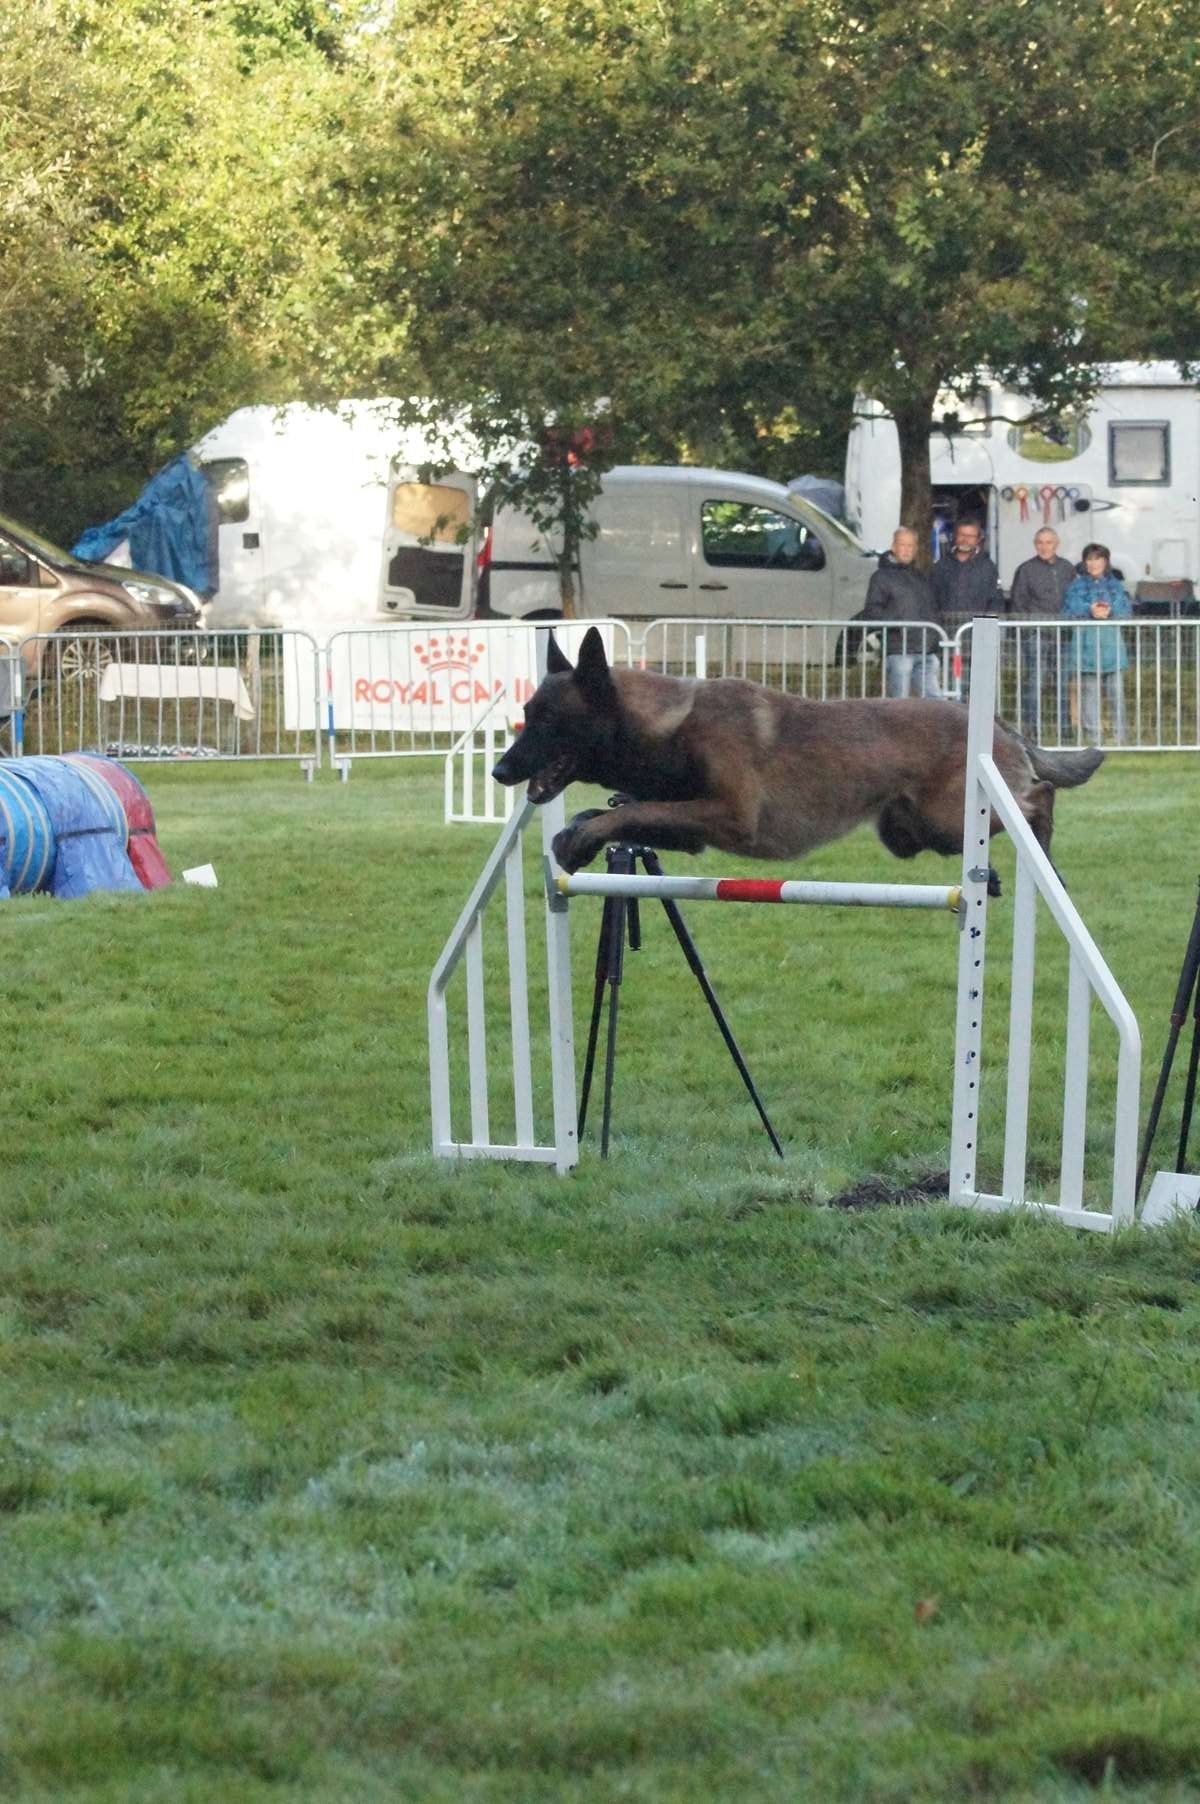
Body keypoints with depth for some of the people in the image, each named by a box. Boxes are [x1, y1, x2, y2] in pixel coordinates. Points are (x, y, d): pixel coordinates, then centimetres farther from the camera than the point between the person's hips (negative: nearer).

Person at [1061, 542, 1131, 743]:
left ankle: (1119, 734, 3)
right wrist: (1090, 611, -16)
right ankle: (1091, 734, 2)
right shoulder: (1077, 586, 8)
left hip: (1112, 643, 1)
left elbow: (1126, 612, 5)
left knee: (1116, 690, -3)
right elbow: (1068, 612, -1)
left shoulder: (1116, 585, 13)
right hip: (1086, 642, -1)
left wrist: (1110, 612, -15)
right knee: (1089, 692, -3)